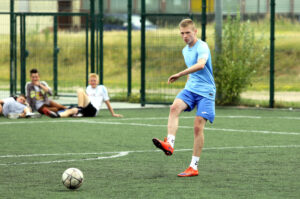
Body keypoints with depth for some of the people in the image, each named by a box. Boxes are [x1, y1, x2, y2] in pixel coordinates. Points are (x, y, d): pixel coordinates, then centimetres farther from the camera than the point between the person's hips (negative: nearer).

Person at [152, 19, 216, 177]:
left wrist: (180, 74, -39)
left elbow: (201, 64, -34)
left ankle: (194, 167, -4)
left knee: (198, 126, -11)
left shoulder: (202, 47, -12)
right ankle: (169, 144, -43)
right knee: (174, 107, -26)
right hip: (190, 89, 6)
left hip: (205, 92, -6)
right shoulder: (185, 50, 15)